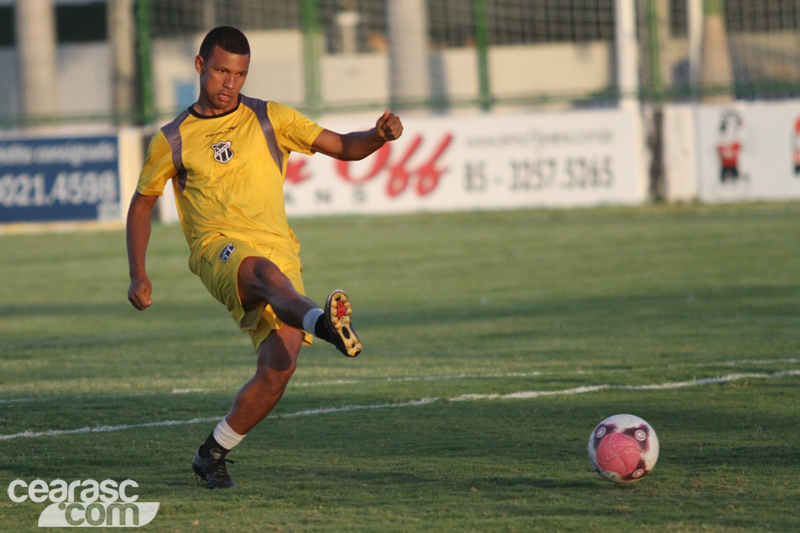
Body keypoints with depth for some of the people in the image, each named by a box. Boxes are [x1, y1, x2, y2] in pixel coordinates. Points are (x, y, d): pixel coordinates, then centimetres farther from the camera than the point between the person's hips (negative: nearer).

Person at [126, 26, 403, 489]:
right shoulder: (173, 141, 13)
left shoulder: (269, 120, 14)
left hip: (281, 252, 2)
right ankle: (323, 323, -72)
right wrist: (139, 276, 12)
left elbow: (344, 147, 14)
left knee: (279, 367, -16)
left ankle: (213, 454, 4)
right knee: (265, 270, -39)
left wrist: (380, 136, -8)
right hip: (219, 250, -2)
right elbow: (142, 204, 23)